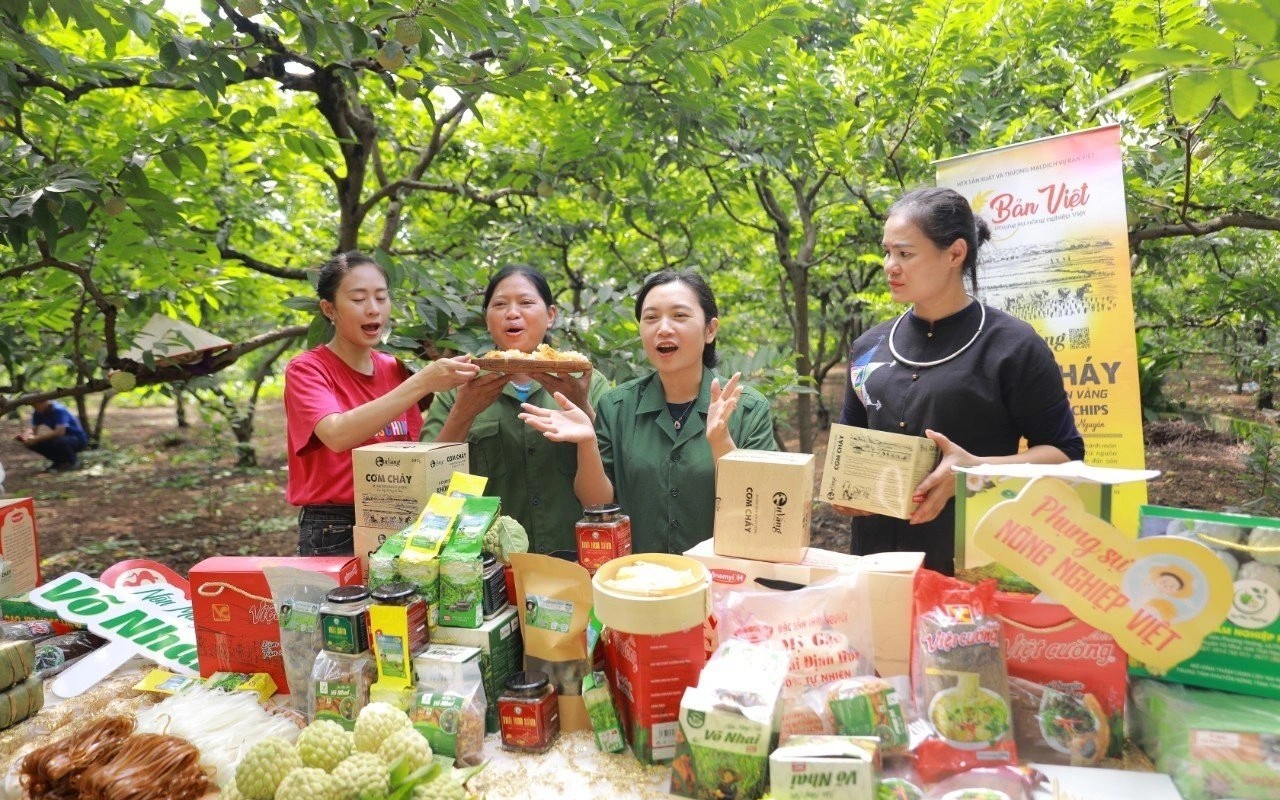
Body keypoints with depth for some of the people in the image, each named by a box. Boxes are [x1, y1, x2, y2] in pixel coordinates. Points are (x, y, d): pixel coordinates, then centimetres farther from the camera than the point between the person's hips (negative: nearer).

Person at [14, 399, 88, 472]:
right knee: (30, 443, -8)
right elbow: (33, 429, 0)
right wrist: (25, 435, -22)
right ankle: (60, 461, 8)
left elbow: (59, 432, -35)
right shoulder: (38, 412, -1)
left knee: (58, 441, -37)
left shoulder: (59, 410, -25)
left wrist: (36, 439, -34)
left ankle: (73, 461, -7)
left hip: (78, 439, -8)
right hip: (59, 438, 8)